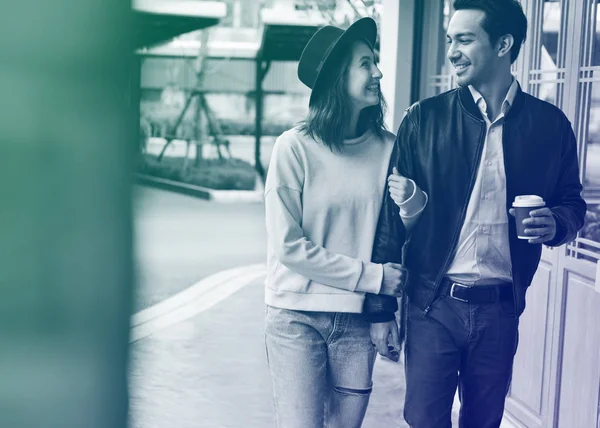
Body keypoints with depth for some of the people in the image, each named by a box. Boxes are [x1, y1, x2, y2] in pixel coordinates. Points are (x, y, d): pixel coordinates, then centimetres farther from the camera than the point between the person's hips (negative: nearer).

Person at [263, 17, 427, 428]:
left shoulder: (386, 145, 0)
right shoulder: (296, 147, -11)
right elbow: (288, 246, -12)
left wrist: (412, 201, -16)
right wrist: (370, 276, -11)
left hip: (357, 319, 4)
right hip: (297, 316, -3)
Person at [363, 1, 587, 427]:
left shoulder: (550, 124, 2)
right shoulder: (424, 119, -2)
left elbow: (573, 203, 13)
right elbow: (392, 216, -2)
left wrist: (556, 223, -12)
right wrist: (381, 308, -4)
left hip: (501, 308, 2)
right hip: (433, 305, -1)